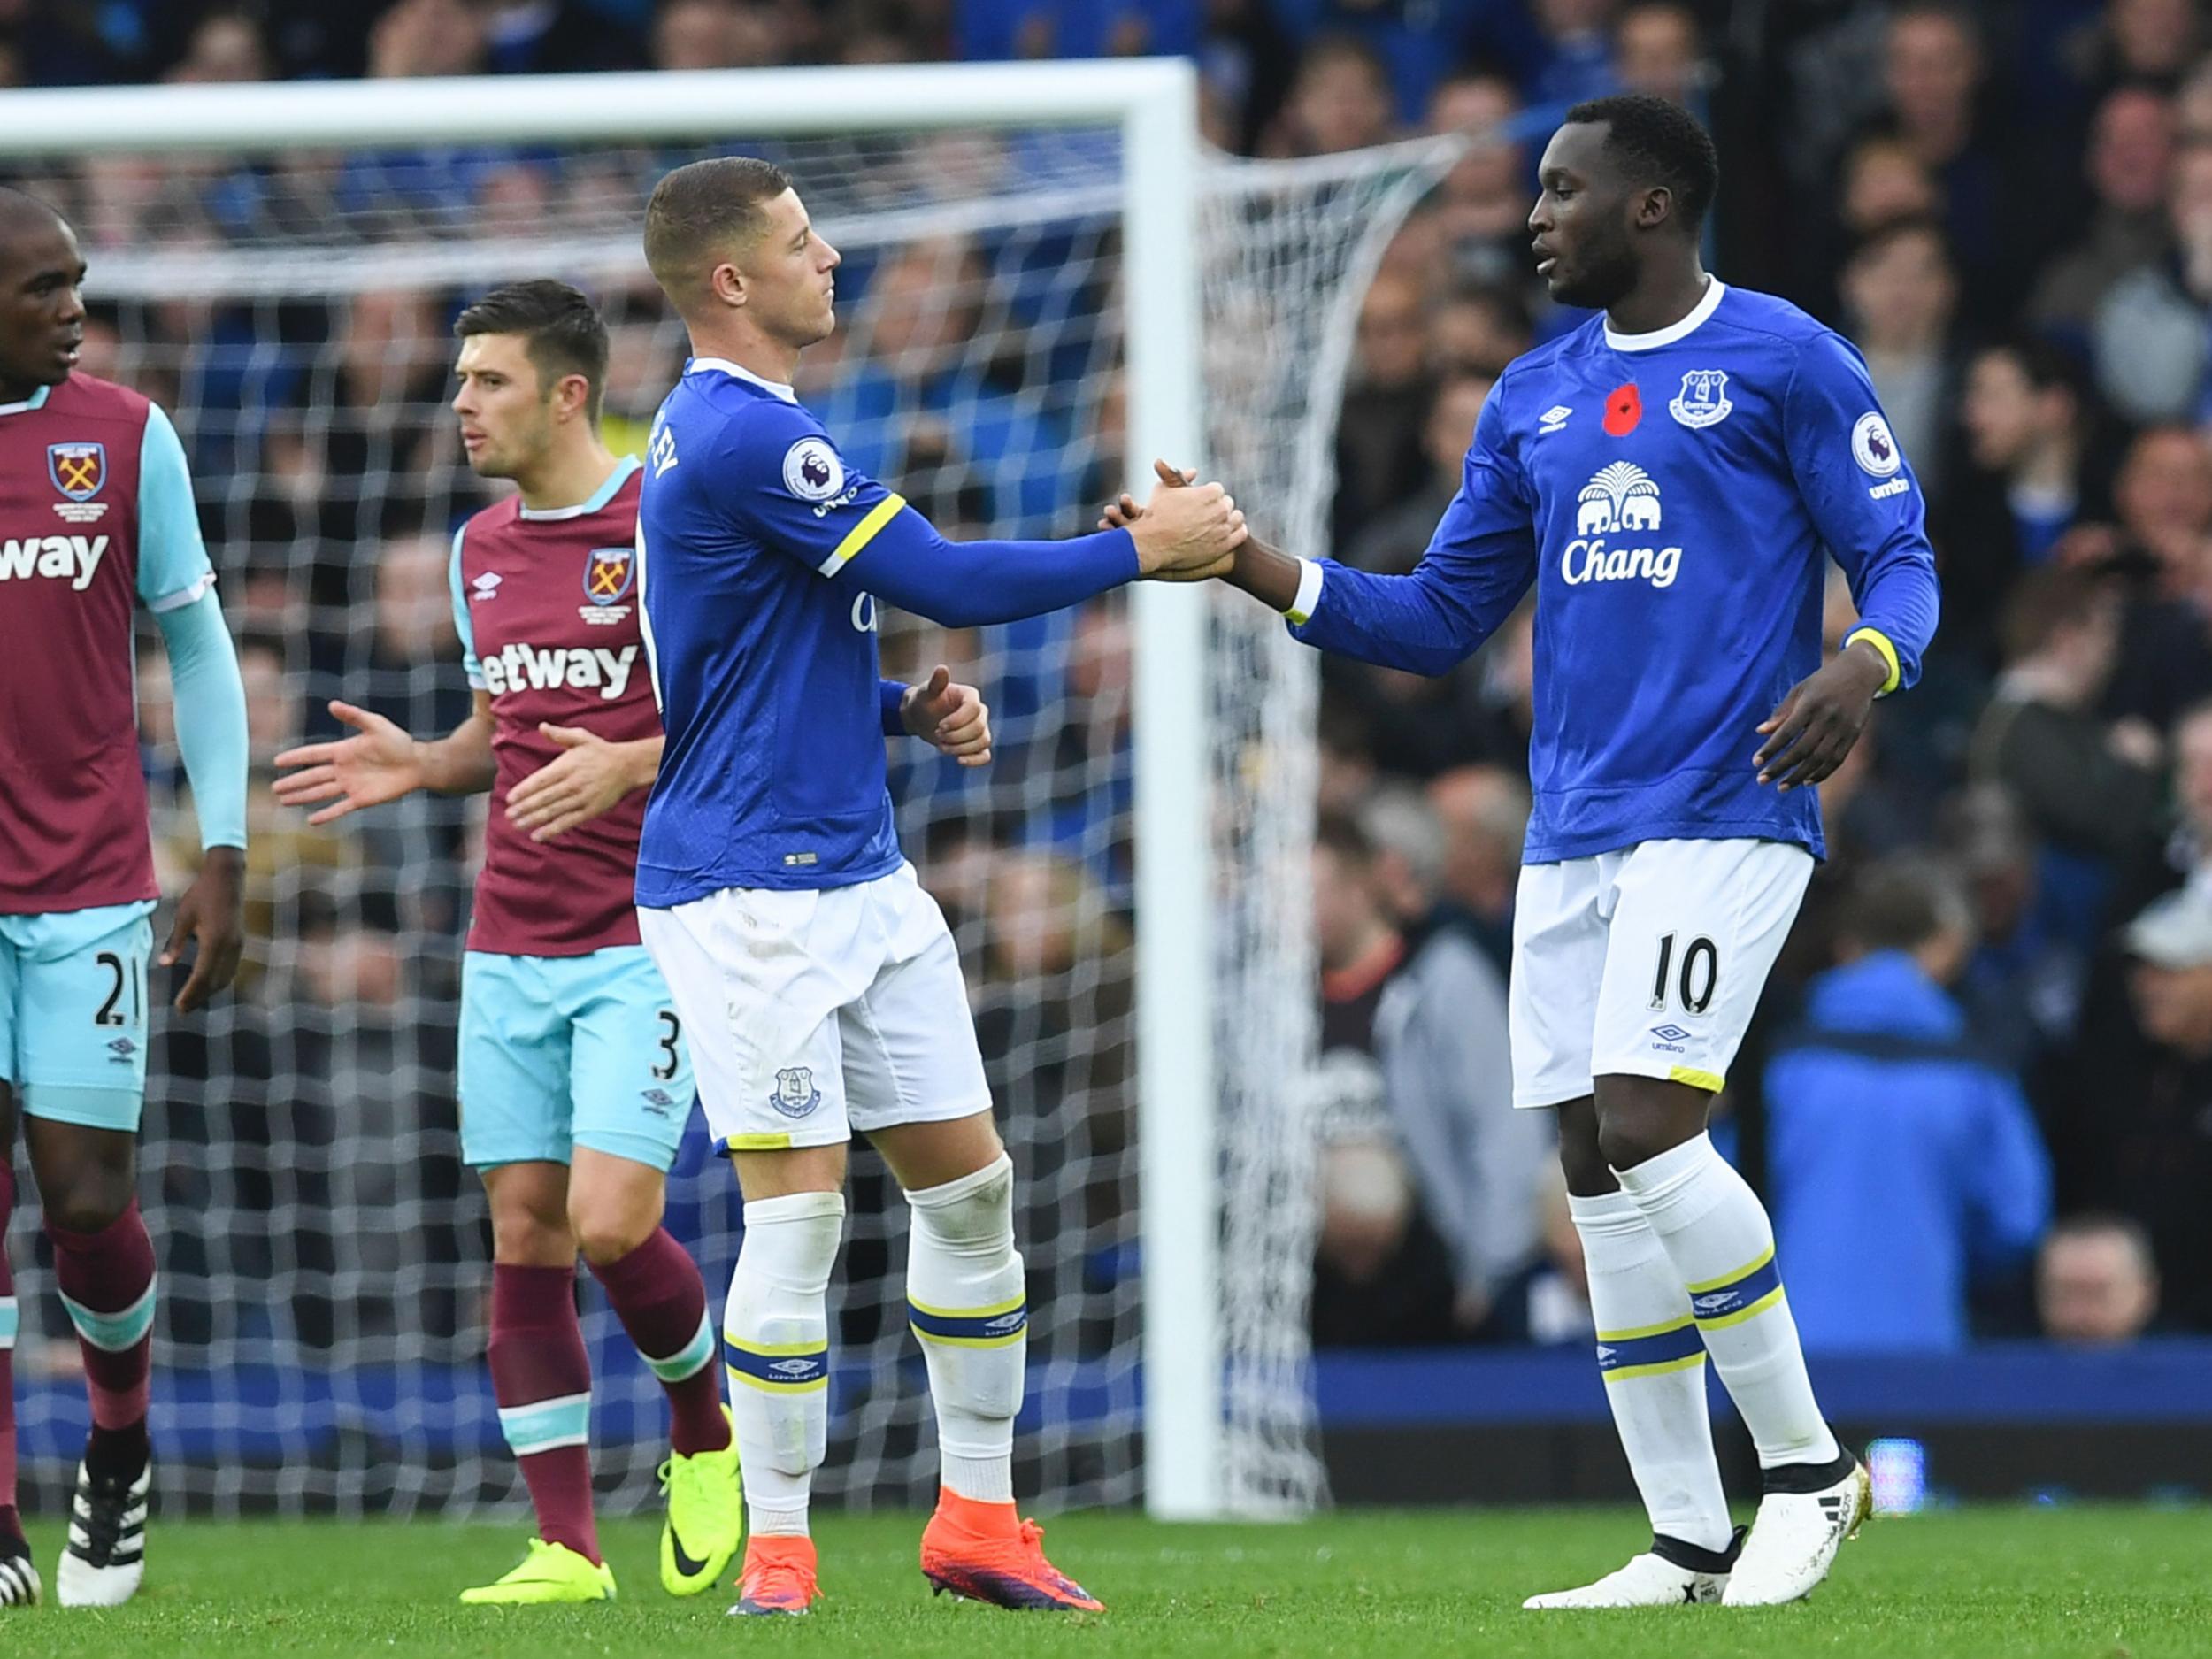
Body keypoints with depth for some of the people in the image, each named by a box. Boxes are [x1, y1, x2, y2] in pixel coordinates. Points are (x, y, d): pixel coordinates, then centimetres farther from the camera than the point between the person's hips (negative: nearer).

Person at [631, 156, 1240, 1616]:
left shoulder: (731, 428, 15)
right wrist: (1140, 550, -8)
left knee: (970, 1180, 9)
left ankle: (980, 1516, 15)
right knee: (801, 1207, -10)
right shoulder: (741, 436, -18)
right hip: (751, 885, -10)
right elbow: (947, 581, -17)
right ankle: (778, 1552, -3)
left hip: (859, 872, 10)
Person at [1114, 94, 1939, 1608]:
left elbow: (1902, 560, -3)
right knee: (1602, 1176, 3)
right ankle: (1690, 1544, 8)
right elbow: (1437, 622, 18)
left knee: (1646, 1125, -19)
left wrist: (1865, 666, -25)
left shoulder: (1785, 362, -3)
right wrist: (1256, 568, 5)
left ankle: (1808, 1465, -4)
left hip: (1723, 818, -7)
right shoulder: (1534, 401, 16)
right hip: (1574, 836, 7)